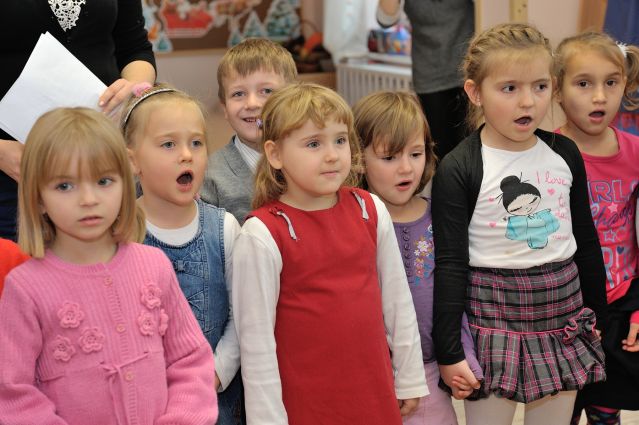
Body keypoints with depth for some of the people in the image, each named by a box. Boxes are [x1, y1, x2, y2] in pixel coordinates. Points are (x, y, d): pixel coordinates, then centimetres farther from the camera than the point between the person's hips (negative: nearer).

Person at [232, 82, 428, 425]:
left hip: (375, 395, 4)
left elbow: (397, 299, 7)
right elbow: (255, 338, -12)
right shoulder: (262, 235, -15)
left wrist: (410, 379, 11)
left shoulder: (370, 211, -2)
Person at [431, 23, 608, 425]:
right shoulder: (458, 169, -11)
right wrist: (449, 352, -11)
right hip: (492, 316, -4)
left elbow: (586, 241, 12)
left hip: (562, 313, 4)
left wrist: (596, 315, 16)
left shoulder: (565, 154, 3)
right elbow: (450, 264, -10)